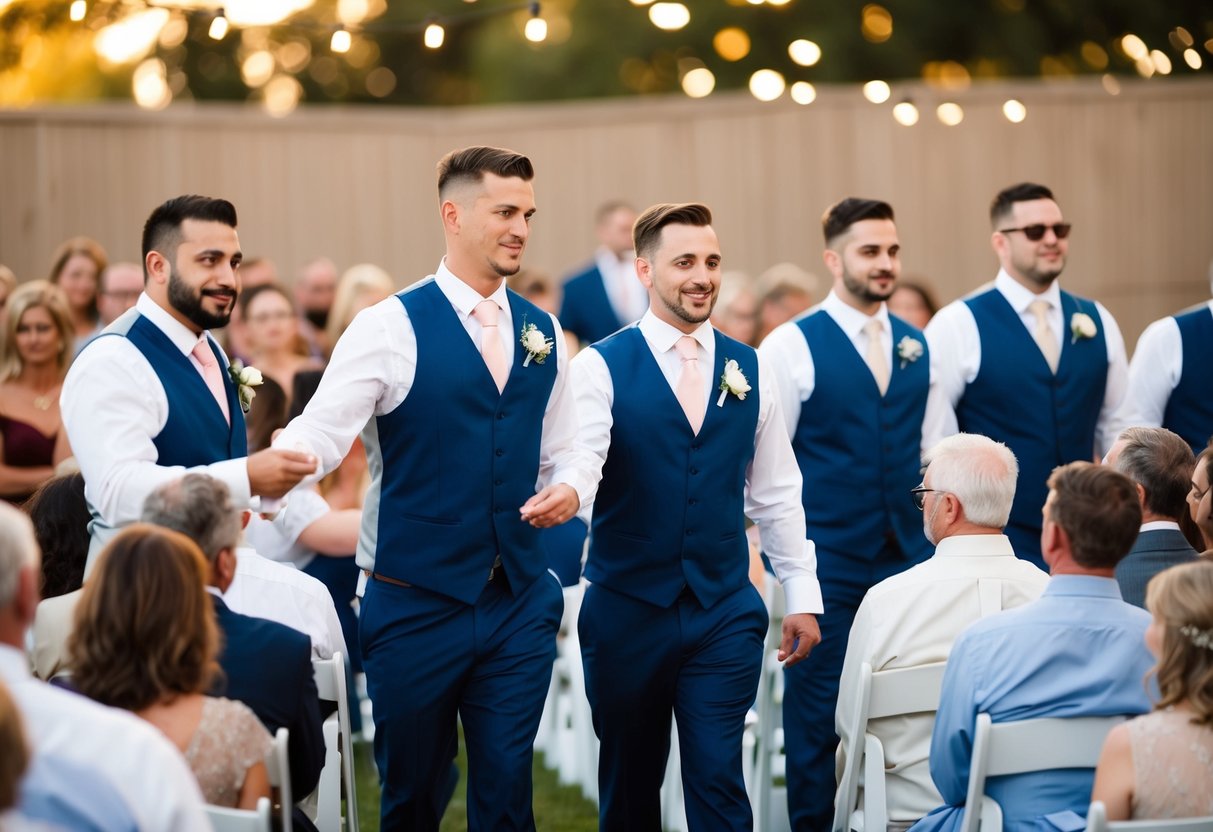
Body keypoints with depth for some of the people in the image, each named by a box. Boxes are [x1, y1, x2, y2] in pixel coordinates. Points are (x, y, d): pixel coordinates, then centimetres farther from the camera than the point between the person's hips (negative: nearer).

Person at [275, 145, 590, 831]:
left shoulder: (543, 333, 8)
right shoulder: (391, 327, -8)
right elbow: (320, 433, -16)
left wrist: (569, 489, -6)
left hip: (518, 605, 4)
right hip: (416, 605, -3)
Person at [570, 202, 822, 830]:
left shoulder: (748, 371, 6)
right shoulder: (600, 367, -5)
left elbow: (776, 494, 12)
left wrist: (802, 596, 10)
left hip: (725, 613, 2)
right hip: (626, 608, -2)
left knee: (718, 779, -4)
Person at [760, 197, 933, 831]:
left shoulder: (917, 346, 10)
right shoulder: (791, 345, -5)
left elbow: (931, 451, 14)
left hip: (908, 557, 4)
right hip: (826, 561, -4)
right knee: (816, 711, 2)